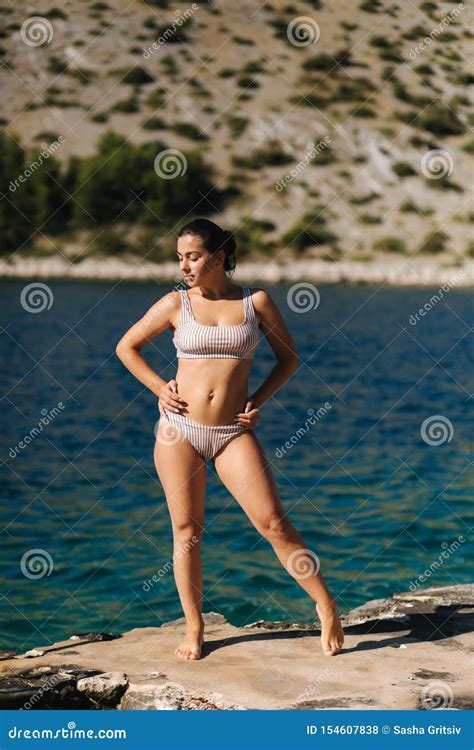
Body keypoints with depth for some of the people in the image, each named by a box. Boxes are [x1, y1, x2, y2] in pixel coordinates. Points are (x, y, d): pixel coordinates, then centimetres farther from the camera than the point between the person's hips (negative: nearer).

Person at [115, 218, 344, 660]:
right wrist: (159, 388, 3)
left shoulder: (256, 302, 2)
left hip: (233, 433, -1)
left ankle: (326, 606, 4)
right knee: (186, 531, 5)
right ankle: (194, 628, 17)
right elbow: (126, 347, 13)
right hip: (180, 429, 1)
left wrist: (260, 399, 0)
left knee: (273, 523, -8)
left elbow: (288, 357, 12)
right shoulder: (176, 304, 2)